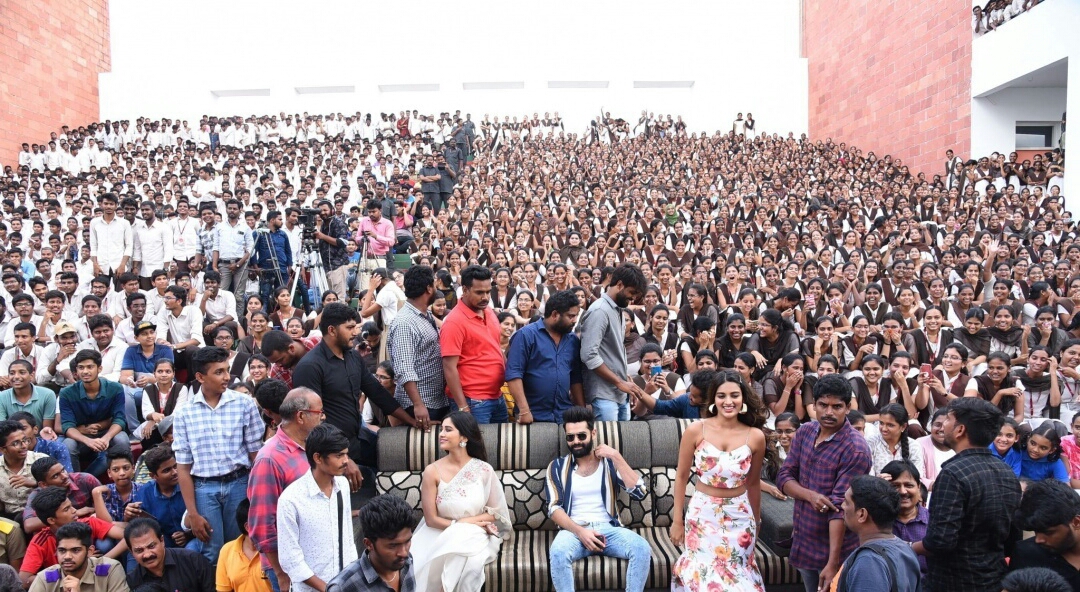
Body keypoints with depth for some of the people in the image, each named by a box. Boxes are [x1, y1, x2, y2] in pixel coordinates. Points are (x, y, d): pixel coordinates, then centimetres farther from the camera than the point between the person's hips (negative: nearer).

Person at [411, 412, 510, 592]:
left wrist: (467, 523, -13)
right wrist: (459, 524, -14)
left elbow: (496, 512, 0)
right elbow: (431, 519, -6)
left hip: (473, 536, 0)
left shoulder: (484, 470, -6)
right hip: (440, 534, 0)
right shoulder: (433, 471, -8)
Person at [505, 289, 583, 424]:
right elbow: (513, 374, -12)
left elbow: (576, 378, 13)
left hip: (566, 416, 5)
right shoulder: (526, 335, -7)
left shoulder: (573, 340, 8)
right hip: (533, 416, -4)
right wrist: (524, 410, -18)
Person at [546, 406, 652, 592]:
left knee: (642, 549, -28)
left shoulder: (609, 462, 10)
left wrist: (616, 457, -8)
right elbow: (554, 508, -1)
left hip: (609, 529, 1)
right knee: (557, 552, -35)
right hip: (574, 530, -1)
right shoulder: (557, 466, 9)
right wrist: (580, 532, -17)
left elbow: (639, 493, -3)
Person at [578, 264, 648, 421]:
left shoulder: (617, 310, 14)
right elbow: (589, 355, -21)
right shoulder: (599, 311, -13)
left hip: (622, 394, 9)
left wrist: (625, 375, 10)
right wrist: (619, 382, -16)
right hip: (605, 395, -9)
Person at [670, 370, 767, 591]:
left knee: (736, 574, 13)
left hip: (739, 517, 2)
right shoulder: (696, 430, -11)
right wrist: (677, 520, -1)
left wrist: (755, 522, 17)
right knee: (704, 573, 5)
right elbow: (681, 477, -2)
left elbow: (753, 483, 8)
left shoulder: (755, 436, -6)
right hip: (702, 514, -1)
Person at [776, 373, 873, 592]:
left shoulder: (856, 450, -20)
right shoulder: (804, 432, 0)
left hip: (835, 548, -6)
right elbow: (784, 477, 1)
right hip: (804, 541, 6)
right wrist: (810, 495, -19)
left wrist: (833, 562, -24)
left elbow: (839, 507, -24)